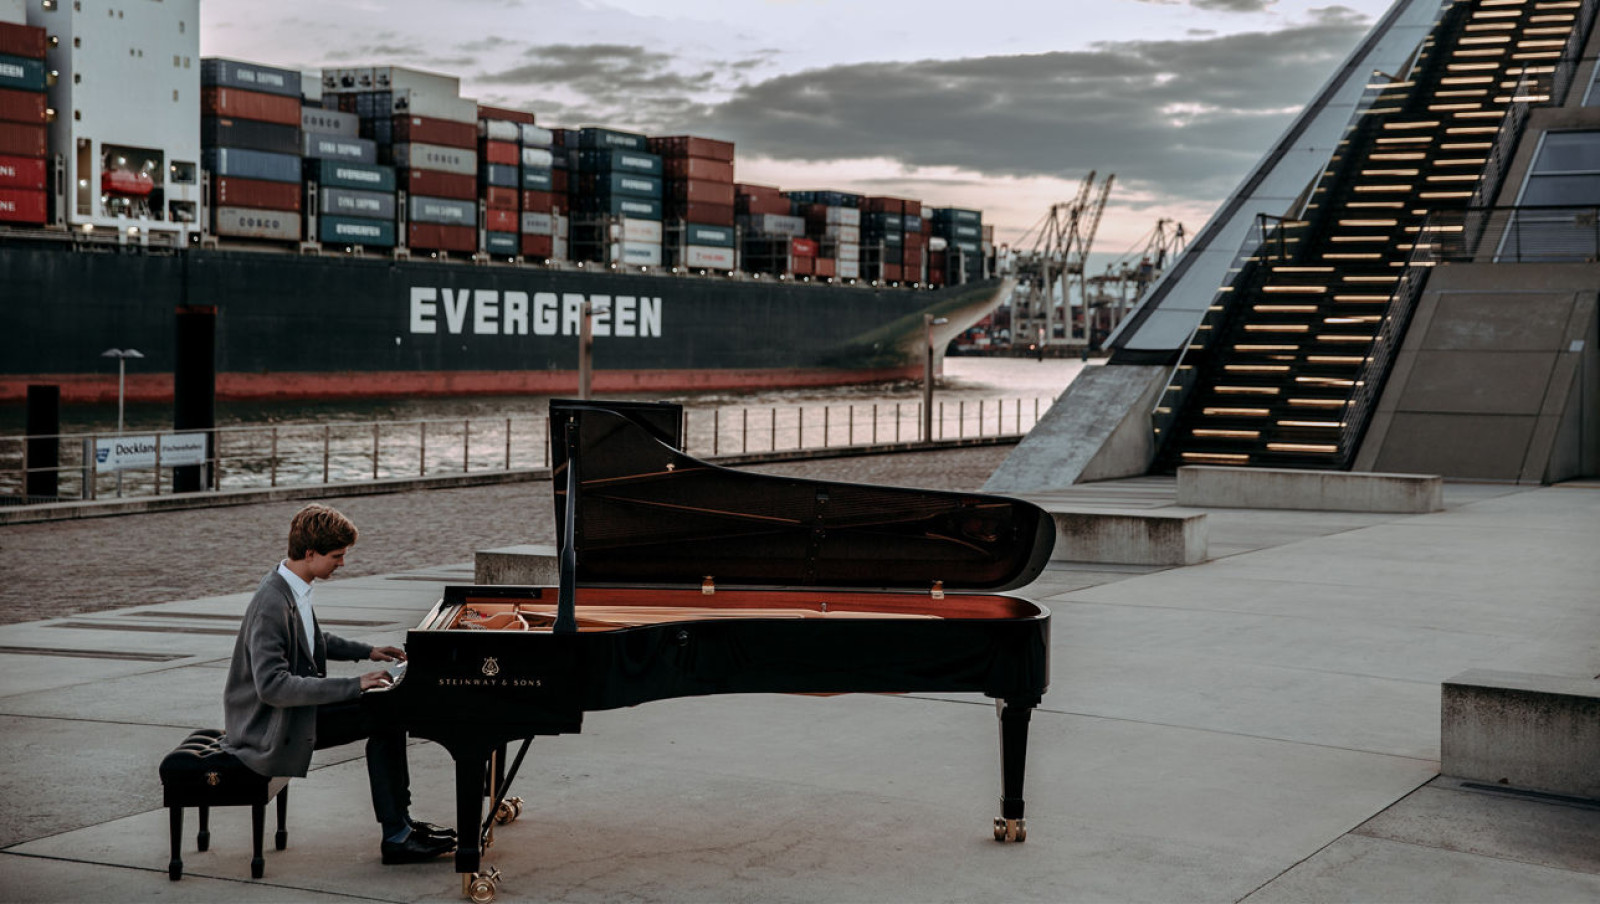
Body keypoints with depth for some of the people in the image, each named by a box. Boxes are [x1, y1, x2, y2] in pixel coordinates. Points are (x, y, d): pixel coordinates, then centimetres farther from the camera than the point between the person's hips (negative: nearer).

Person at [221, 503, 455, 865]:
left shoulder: (292, 588, 5)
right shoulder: (272, 606, -26)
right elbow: (272, 686, -33)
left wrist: (367, 651, 16)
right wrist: (352, 685, -32)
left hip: (295, 707, 10)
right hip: (272, 730, -10)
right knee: (382, 717, -16)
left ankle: (401, 822, 9)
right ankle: (396, 838, -8)